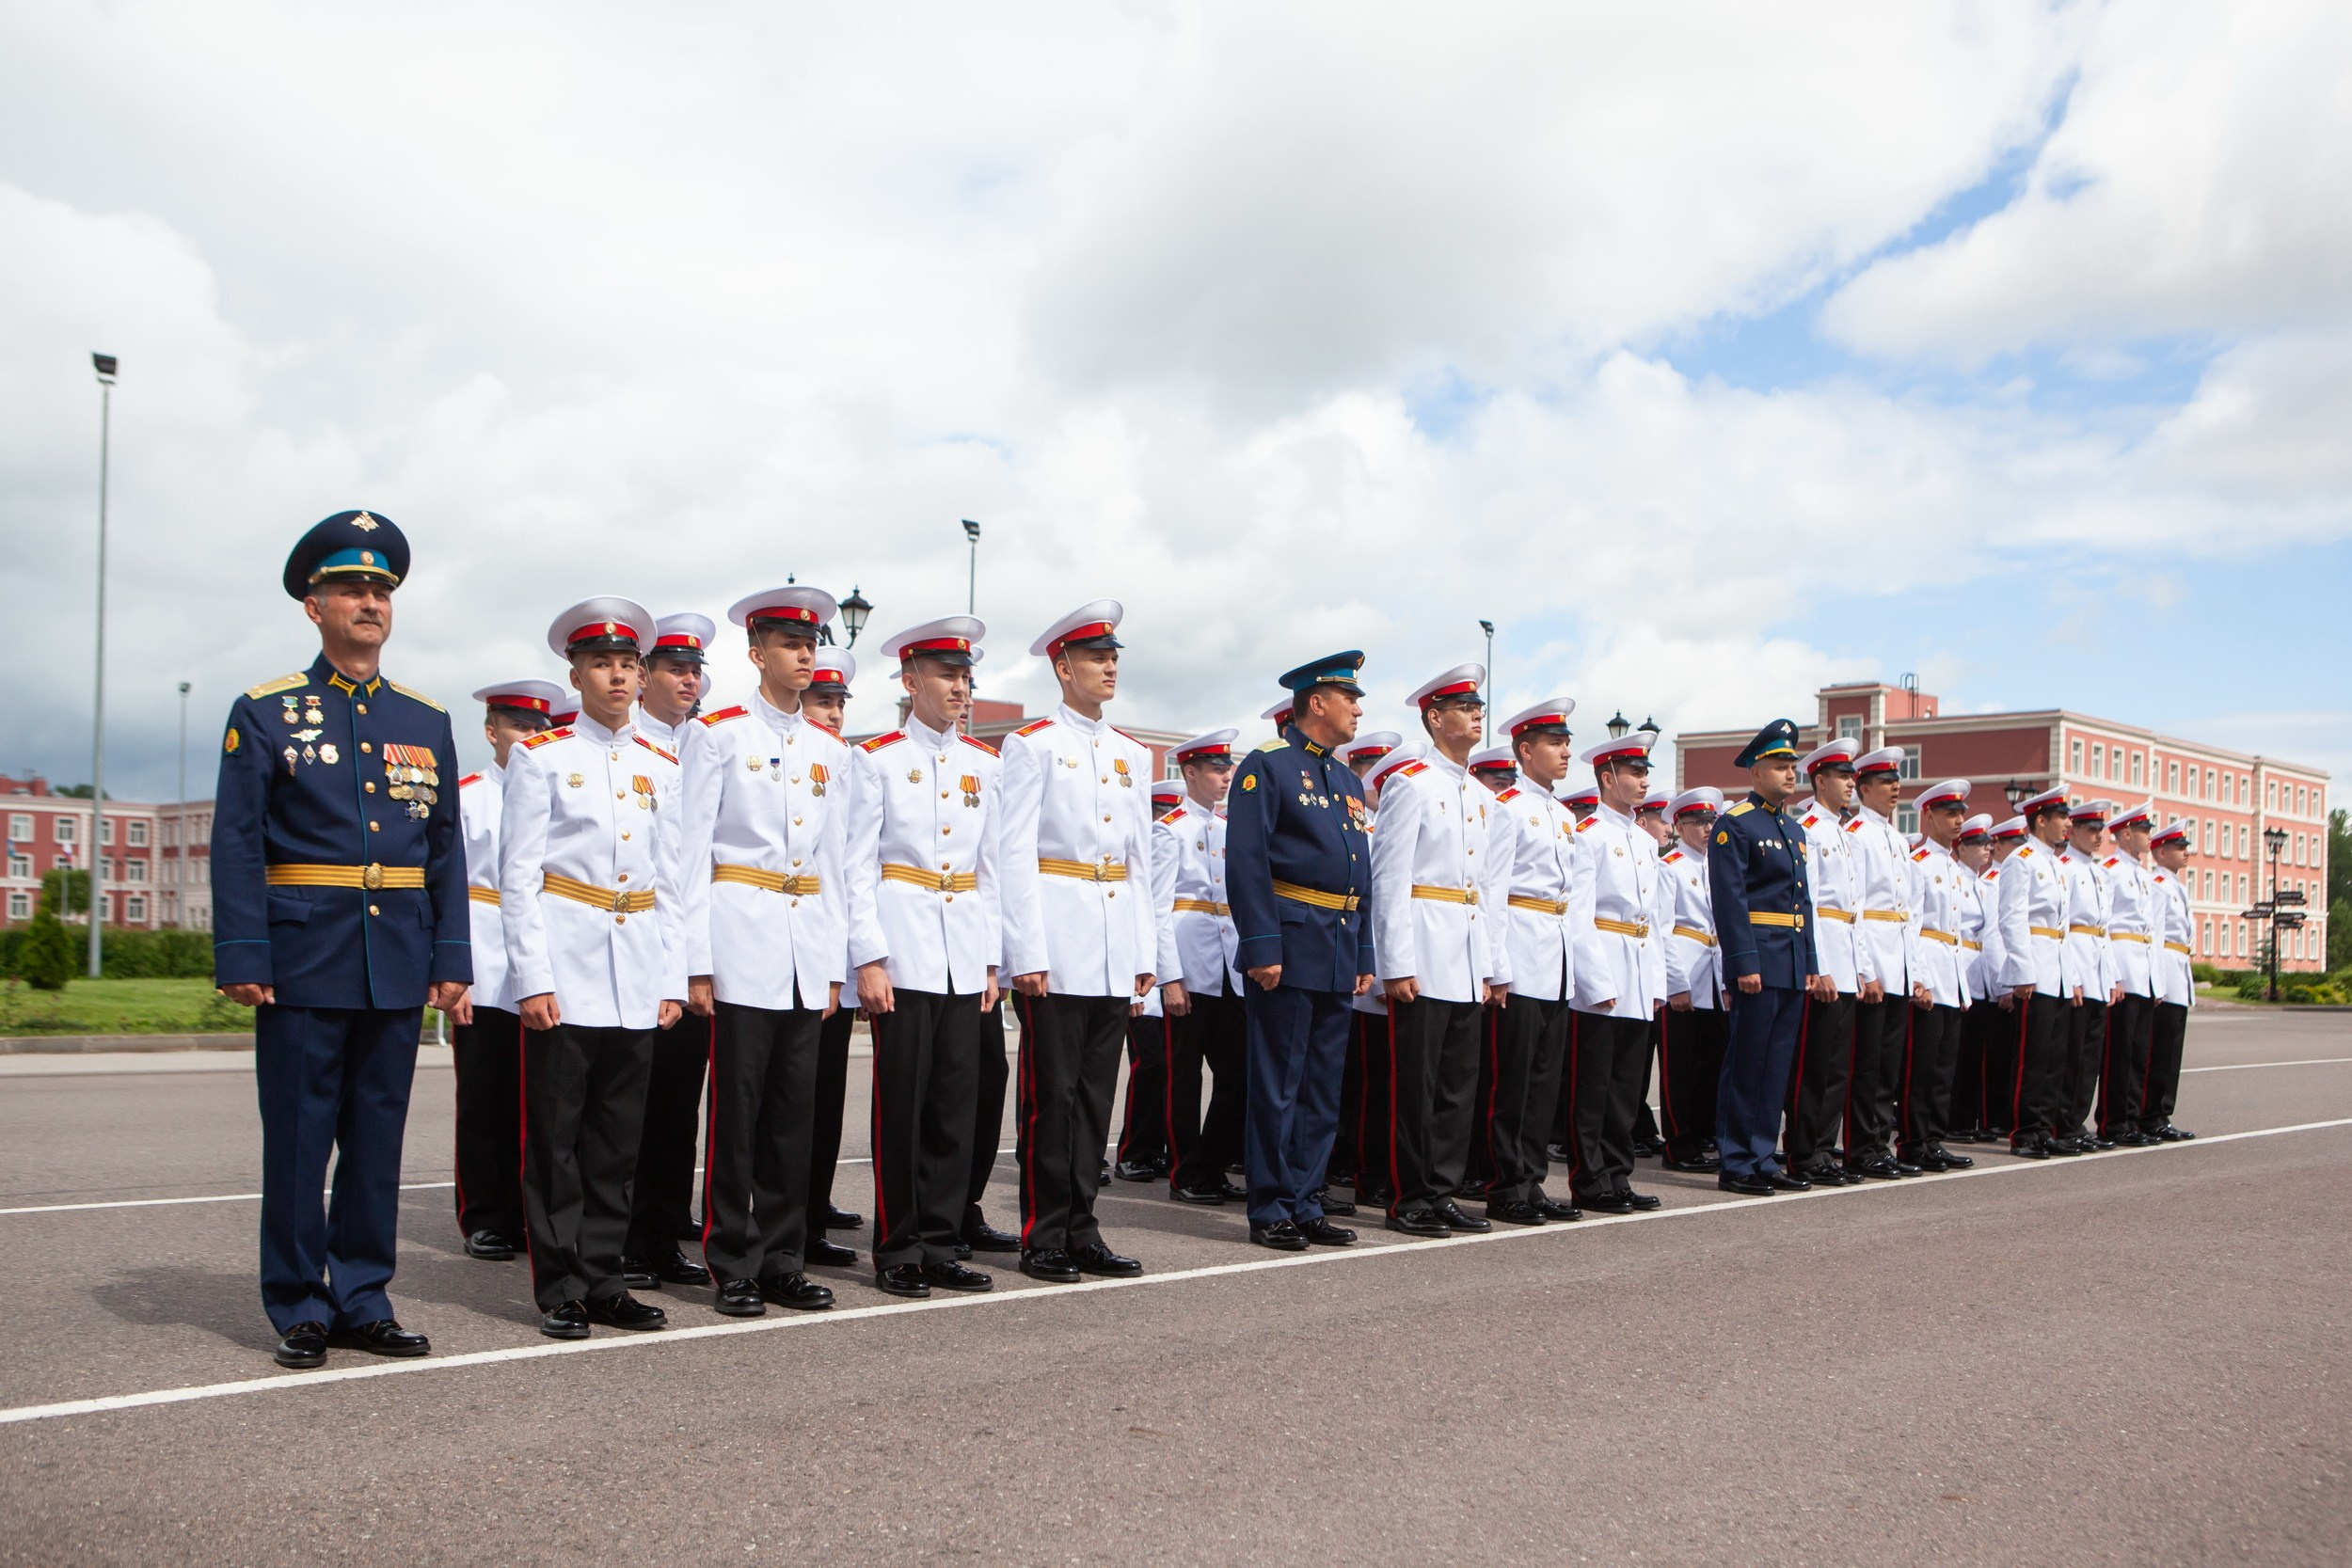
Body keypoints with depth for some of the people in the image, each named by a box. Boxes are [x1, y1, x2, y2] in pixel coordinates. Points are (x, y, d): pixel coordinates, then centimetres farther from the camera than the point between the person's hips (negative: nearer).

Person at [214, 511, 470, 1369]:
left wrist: (452, 958, 5)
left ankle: (364, 1300, 19)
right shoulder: (265, 713, 2)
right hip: (305, 959, -3)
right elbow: (236, 843, -3)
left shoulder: (427, 720, 12)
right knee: (298, 1136, 3)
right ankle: (300, 1309, 15)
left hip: (399, 964, 3)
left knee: (379, 1133, 9)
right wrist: (241, 958, -11)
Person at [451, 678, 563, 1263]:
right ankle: (483, 1220, 13)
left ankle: (523, 1215, 15)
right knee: (483, 1104, 3)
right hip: (485, 982, -3)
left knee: (530, 1103, 6)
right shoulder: (465, 797, 3)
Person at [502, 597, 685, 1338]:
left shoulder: (659, 765, 13)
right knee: (556, 1136, 0)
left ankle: (603, 1280, 16)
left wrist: (673, 979, 6)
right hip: (567, 969, -4)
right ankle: (561, 1291, 9)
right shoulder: (541, 755, 2)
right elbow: (519, 874, -3)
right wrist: (533, 978, -11)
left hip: (639, 974, 4)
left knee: (618, 1138, 8)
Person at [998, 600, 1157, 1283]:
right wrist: (1027, 954, -14)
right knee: (1052, 1094, -2)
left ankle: (1081, 1231, 16)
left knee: (1095, 1094, 9)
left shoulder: (1134, 754, 16)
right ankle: (1044, 1239, 7)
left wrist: (1146, 954, 12)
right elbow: (1017, 854, -7)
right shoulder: (1032, 744, -2)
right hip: (1057, 949, -6)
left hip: (1116, 951, 6)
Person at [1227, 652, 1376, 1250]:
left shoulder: (1347, 779, 19)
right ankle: (1270, 1211, 7)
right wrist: (1261, 947, -20)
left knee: (1323, 1089, 11)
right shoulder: (1267, 765, -5)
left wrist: (1364, 955, 14)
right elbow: (1246, 861, -14)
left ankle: (1305, 1204, 19)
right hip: (1289, 951, -8)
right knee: (1276, 1087, -1)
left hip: (1338, 957, 8)